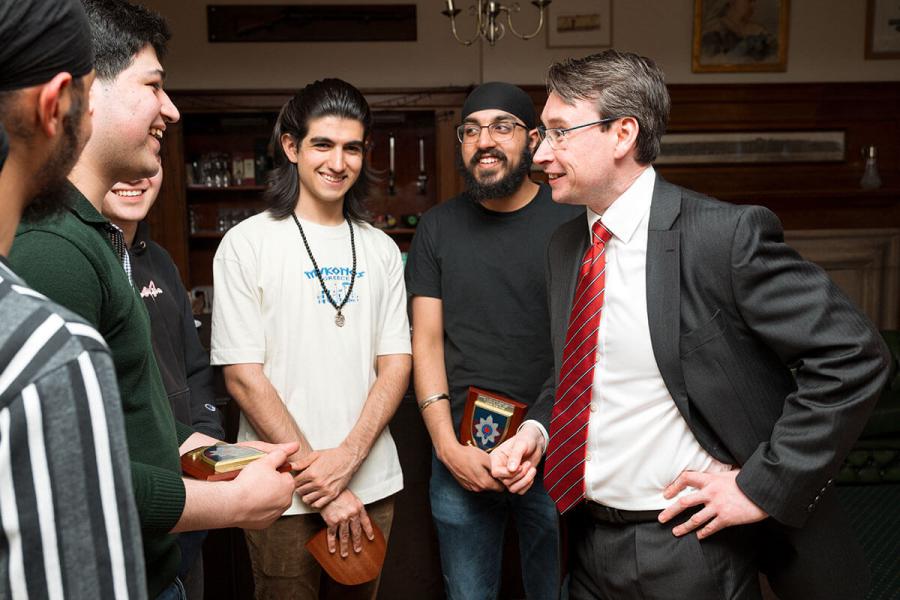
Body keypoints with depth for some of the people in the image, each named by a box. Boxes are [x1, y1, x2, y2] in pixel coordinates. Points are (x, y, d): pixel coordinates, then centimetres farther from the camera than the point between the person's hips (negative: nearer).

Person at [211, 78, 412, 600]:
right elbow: (243, 377, -10)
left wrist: (348, 457, -12)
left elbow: (396, 363, 3)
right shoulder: (247, 244, -6)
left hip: (372, 483, 4)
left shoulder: (381, 249, 6)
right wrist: (319, 481, -13)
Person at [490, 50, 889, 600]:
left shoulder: (726, 235, -18)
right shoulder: (565, 246, 3)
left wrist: (763, 486, -16)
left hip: (688, 553, -6)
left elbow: (853, 356, -17)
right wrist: (537, 428, -2)